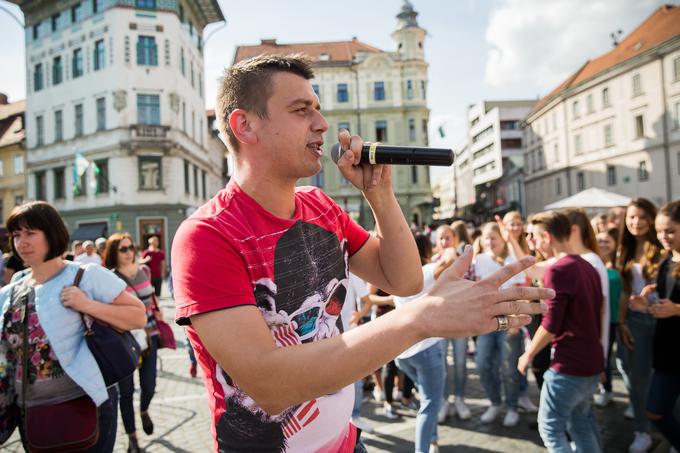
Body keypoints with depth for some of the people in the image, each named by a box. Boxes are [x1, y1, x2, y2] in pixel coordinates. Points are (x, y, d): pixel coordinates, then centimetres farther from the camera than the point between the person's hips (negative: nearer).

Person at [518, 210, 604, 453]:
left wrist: (528, 354, -7)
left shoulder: (558, 270, -19)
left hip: (569, 365, -9)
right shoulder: (588, 267, 9)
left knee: (550, 428, 4)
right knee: (582, 424, 20)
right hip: (591, 362, 9)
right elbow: (593, 316, 16)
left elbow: (551, 324, -20)